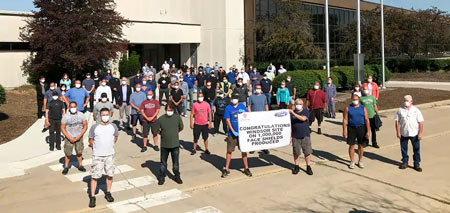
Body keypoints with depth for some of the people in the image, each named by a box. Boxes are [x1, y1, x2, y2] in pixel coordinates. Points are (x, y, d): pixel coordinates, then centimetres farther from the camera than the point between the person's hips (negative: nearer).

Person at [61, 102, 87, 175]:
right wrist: (69, 138, -12)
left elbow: (85, 126, 0)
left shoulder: (81, 115, -3)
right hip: (69, 137, -1)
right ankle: (66, 167, 15)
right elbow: (62, 128, -6)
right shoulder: (66, 116, -8)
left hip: (79, 137, 2)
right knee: (67, 153, 0)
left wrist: (79, 136, -10)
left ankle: (80, 165, 24)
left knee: (79, 152, 8)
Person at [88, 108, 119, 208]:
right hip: (97, 156, -3)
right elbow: (90, 140, 3)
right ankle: (92, 197, 7)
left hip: (110, 155, 3)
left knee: (110, 175, 10)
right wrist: (96, 148, 3)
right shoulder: (94, 127, -7)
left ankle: (108, 193, 28)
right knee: (94, 176, -2)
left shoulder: (113, 126, 0)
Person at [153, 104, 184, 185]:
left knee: (176, 162, 12)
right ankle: (161, 177, 24)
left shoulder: (177, 118, -4)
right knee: (163, 162, 11)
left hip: (175, 145, 1)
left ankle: (177, 176, 28)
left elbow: (181, 127, 12)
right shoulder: (160, 119, -9)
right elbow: (155, 130, 0)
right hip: (164, 145, -1)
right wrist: (162, 133, 2)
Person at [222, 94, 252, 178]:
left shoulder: (242, 106, 5)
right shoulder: (228, 108, -2)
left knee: (244, 150, 8)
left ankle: (246, 168, 18)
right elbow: (227, 120, -7)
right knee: (229, 151, 3)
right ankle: (226, 169, 13)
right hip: (232, 133, -2)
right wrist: (233, 131, -15)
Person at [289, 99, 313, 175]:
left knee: (307, 152, 4)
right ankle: (297, 167, 22)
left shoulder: (306, 111, -1)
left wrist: (294, 113, -28)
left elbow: (303, 118, -21)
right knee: (296, 152, 7)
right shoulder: (291, 113, 2)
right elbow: (290, 125, 5)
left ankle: (308, 167, 16)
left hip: (305, 136, 0)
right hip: (295, 136, 1)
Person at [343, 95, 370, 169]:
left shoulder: (363, 108, 3)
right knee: (351, 145, 1)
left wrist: (367, 131, -4)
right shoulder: (348, 108, 2)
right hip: (351, 128, -1)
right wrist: (344, 131, -7)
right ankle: (352, 162, 13)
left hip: (361, 128, 1)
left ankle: (360, 161, 22)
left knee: (361, 145, 8)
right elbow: (345, 120, -1)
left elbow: (367, 120, 2)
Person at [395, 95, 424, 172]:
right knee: (404, 149, 9)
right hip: (403, 134, 1)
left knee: (416, 149, 4)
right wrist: (398, 132, -4)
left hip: (414, 134, -1)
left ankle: (417, 164, 16)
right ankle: (405, 162, 25)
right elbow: (397, 121, 3)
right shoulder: (400, 110, 2)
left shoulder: (416, 110, -1)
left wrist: (420, 133, -8)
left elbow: (420, 122, -2)